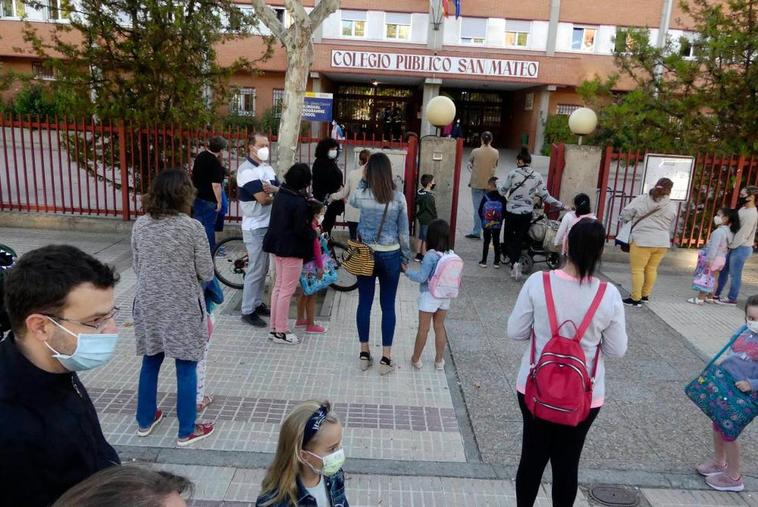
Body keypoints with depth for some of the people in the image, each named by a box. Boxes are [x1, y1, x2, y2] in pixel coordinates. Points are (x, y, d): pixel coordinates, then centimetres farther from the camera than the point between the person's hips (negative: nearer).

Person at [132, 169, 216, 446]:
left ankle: (145, 421, 36)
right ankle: (186, 431, 19)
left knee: (150, 363, 20)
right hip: (183, 307, -4)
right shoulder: (192, 227, -16)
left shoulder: (140, 225, -3)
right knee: (186, 369, 8)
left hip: (149, 305, 5)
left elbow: (137, 268, 7)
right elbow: (207, 274, -10)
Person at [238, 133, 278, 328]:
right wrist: (277, 193, -4)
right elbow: (263, 199, -23)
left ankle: (257, 303, 27)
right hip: (255, 227, -8)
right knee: (255, 270, -4)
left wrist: (271, 189, -20)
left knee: (263, 269, 15)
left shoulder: (267, 167, 11)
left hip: (269, 224, 8)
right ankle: (247, 311, 6)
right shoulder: (247, 170, -16)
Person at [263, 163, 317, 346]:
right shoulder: (300, 202, -20)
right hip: (292, 250, -9)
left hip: (277, 246, 9)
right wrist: (313, 233, -2)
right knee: (287, 290, 0)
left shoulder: (281, 194, 5)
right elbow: (300, 229, -21)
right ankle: (281, 332, 9)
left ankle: (274, 327, 25)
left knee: (278, 286, 17)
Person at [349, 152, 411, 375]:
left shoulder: (361, 193, -7)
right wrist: (405, 258, 8)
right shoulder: (398, 197, -9)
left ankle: (364, 353, 19)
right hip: (390, 256, -1)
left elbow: (352, 202, 19)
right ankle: (385, 358, 12)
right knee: (388, 306, 7)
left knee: (364, 303, 11)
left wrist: (364, 180, 14)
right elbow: (404, 231, -3)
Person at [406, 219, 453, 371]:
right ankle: (439, 360, 26)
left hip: (429, 296, -5)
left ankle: (416, 359, 21)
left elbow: (421, 277, -20)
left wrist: (407, 272, -7)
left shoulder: (431, 255, -21)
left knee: (423, 329, 7)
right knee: (440, 327, 17)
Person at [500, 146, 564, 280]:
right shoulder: (537, 176, -4)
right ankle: (515, 265, 21)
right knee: (519, 240, 17)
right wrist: (561, 205, 6)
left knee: (508, 239, 11)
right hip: (527, 214, 2)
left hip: (512, 212, -2)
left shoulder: (513, 174, -11)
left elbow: (503, 191, 0)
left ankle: (514, 262, -11)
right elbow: (545, 197, -4)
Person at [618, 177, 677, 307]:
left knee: (637, 269, 1)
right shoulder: (672, 206, 3)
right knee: (651, 269, 16)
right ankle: (645, 295, 27)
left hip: (642, 240, -4)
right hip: (662, 242, 4)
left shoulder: (641, 199, -6)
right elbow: (670, 226, 12)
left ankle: (635, 299, 3)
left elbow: (625, 214, -6)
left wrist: (631, 221, 13)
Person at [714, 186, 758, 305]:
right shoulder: (743, 208, 8)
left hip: (741, 248, -9)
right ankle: (716, 294, 25)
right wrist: (730, 244, 8)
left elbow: (743, 234, -22)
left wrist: (731, 245, -12)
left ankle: (731, 299, 12)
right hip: (735, 246, 9)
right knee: (723, 270, 15)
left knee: (735, 274, 1)